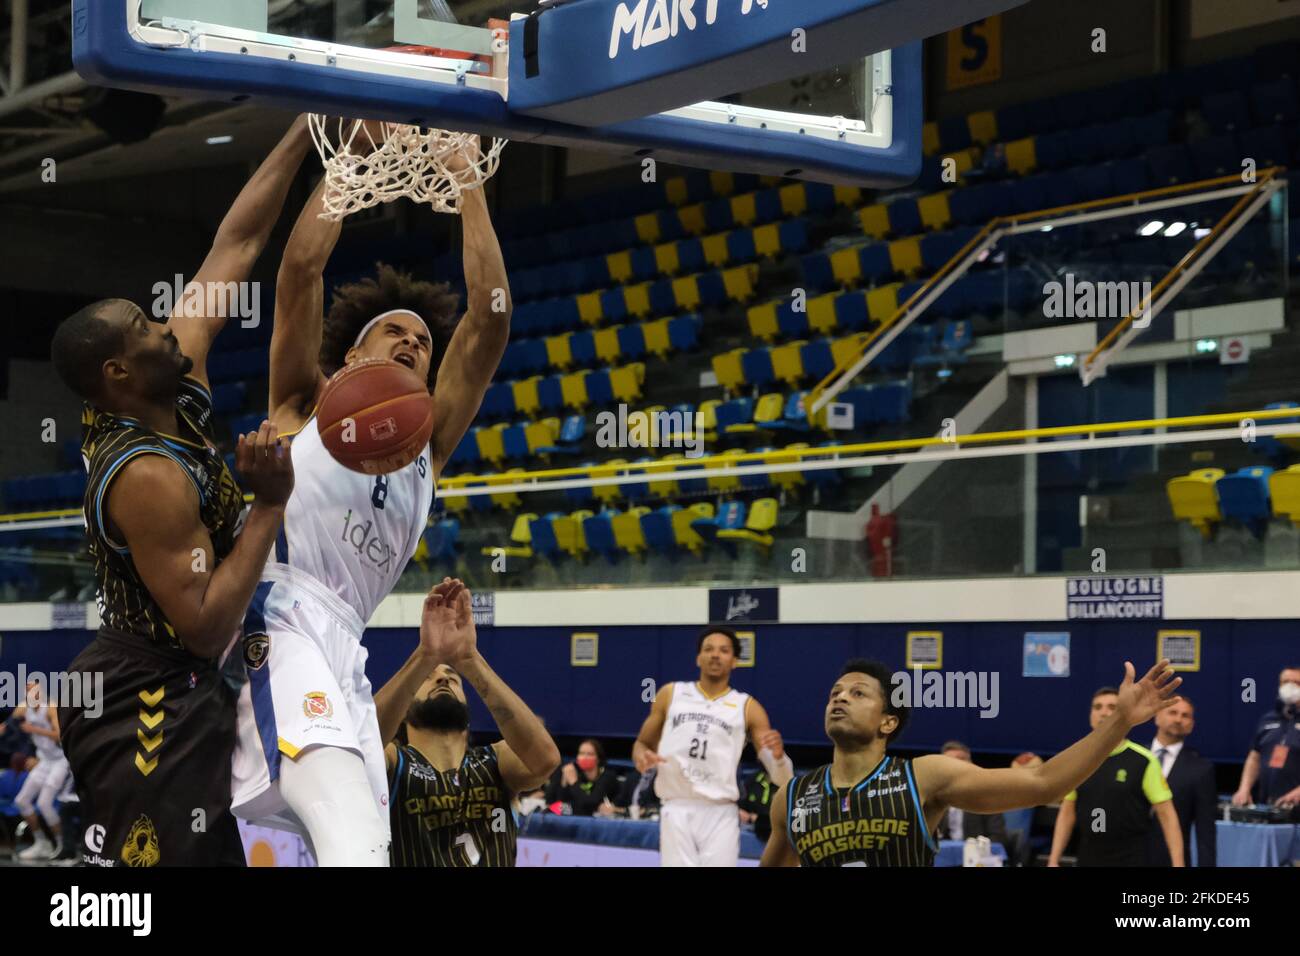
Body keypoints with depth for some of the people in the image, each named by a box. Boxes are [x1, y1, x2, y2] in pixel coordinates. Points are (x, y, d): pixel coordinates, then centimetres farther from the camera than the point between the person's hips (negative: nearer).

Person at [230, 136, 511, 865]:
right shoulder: (307, 406, 18)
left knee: (361, 844, 2)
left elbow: (491, 314, 15)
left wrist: (469, 184, 14)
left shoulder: (428, 443, 25)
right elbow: (302, 266, 4)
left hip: (341, 650, 6)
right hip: (278, 625, -6)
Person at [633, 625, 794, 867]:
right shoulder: (671, 694, 11)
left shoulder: (747, 708, 6)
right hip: (677, 810, 1)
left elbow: (783, 780, 2)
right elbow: (642, 743, 18)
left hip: (720, 814, -1)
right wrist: (642, 756, -6)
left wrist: (778, 755, -21)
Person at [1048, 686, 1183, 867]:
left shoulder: (1143, 761, -8)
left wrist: (1178, 864, -15)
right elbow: (1067, 814, 11)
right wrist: (1054, 861, 5)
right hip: (1088, 859, 4)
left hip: (1131, 860, -4)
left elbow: (1167, 815, -8)